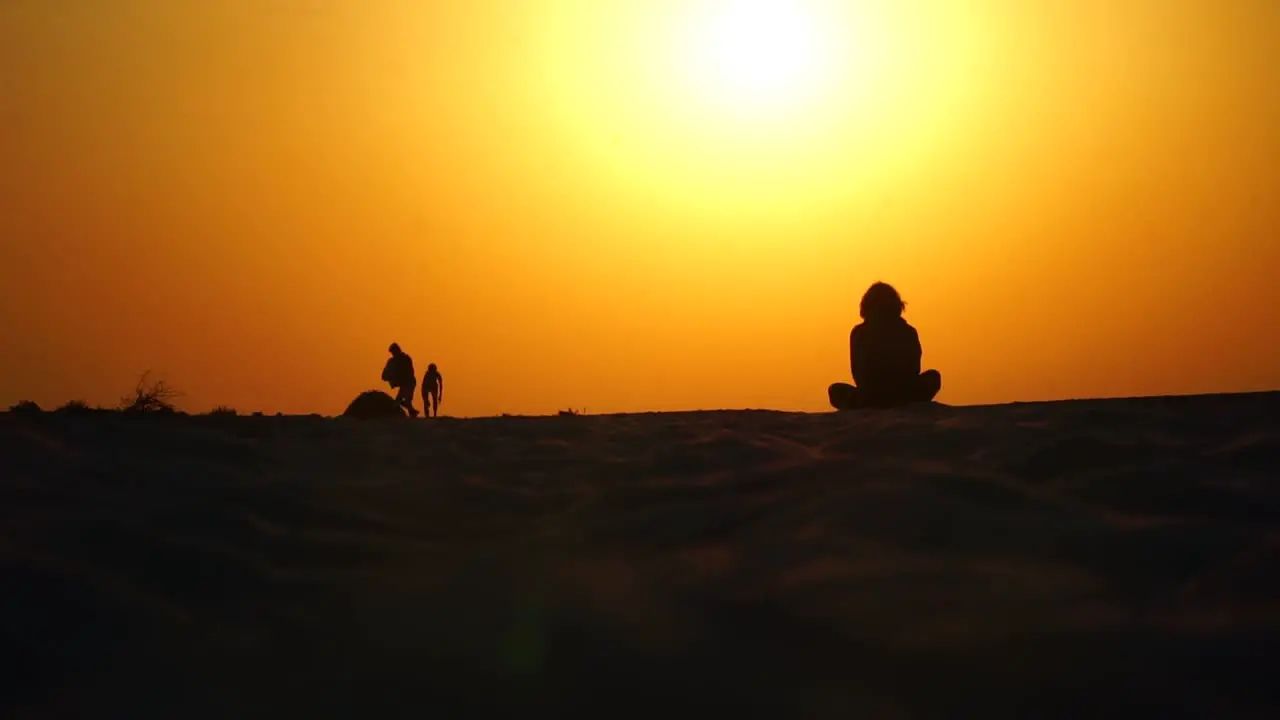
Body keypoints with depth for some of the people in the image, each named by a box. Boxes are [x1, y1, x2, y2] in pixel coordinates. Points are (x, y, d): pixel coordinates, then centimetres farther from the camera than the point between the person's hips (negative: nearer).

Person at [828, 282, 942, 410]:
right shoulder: (909, 332, 3)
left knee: (835, 390, 32)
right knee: (933, 376, 34)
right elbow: (914, 371, 12)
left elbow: (858, 374, 5)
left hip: (869, 400, -2)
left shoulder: (859, 333, 0)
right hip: (905, 398, 2)